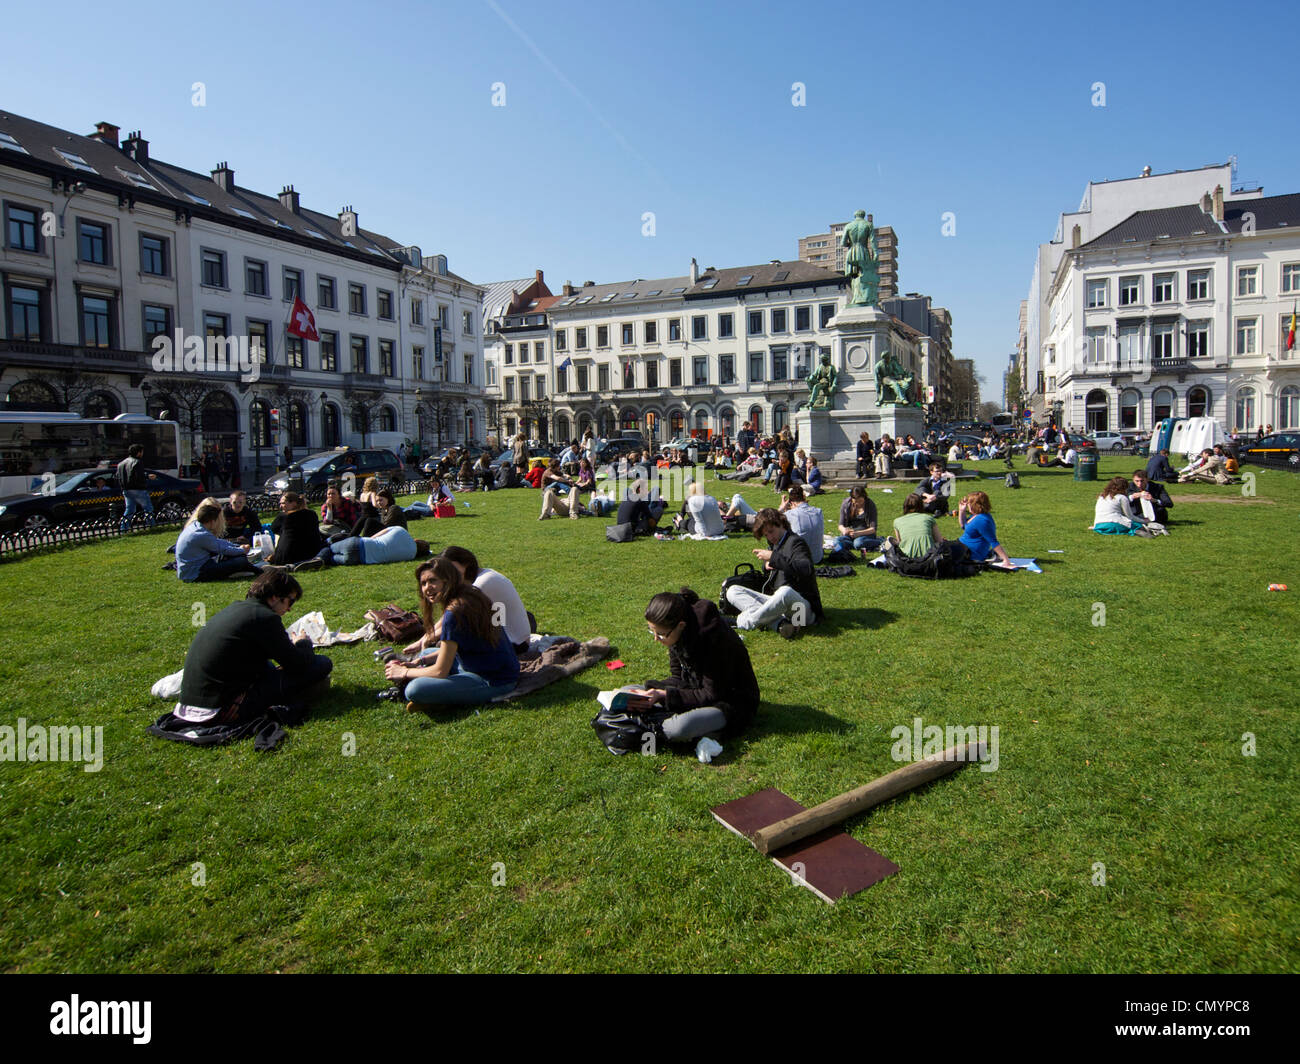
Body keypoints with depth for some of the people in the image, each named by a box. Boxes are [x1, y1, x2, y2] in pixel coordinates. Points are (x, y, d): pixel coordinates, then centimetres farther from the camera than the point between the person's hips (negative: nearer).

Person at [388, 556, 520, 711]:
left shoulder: (454, 612, -21)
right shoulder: (471, 596, 7)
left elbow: (440, 671, -16)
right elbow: (454, 648, 18)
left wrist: (404, 673, -1)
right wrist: (419, 662, 11)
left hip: (494, 682, -10)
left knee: (414, 689, -22)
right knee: (426, 653, 25)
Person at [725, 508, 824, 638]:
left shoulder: (795, 542, -8)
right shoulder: (772, 545, 16)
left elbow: (806, 569, -27)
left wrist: (774, 557, -25)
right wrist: (766, 564, 9)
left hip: (804, 607, -8)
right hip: (777, 601, 8)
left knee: (785, 592, -43)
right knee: (733, 591, -3)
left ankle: (742, 622, -22)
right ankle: (779, 623, -26)